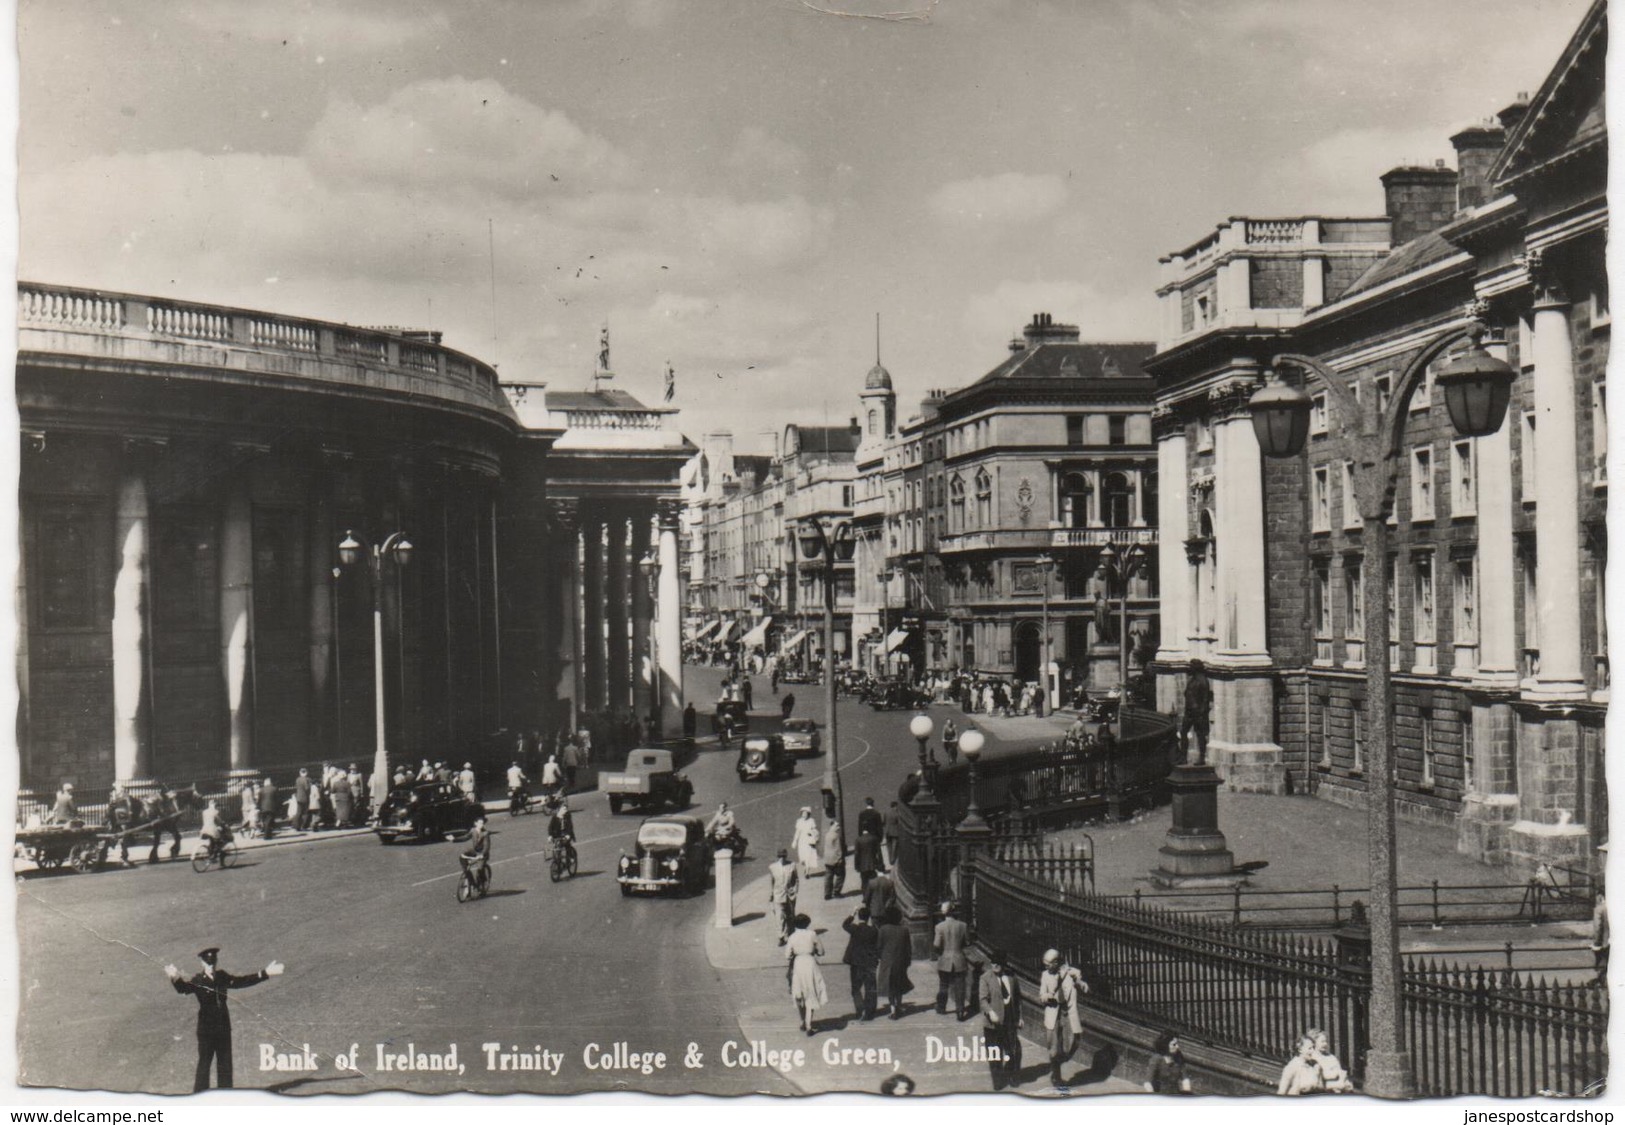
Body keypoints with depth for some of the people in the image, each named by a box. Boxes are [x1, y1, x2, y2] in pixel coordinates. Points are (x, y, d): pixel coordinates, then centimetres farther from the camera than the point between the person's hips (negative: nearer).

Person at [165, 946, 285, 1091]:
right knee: (204, 1064, -3)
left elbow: (241, 982, 15)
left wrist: (265, 973, 14)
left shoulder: (222, 977, 6)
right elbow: (184, 989, -29)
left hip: (224, 1028, 5)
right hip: (206, 1030, -5)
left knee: (225, 1064, 13)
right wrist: (176, 979, -53)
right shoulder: (198, 980, -11)